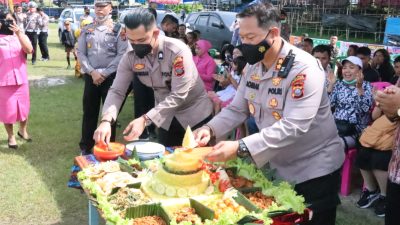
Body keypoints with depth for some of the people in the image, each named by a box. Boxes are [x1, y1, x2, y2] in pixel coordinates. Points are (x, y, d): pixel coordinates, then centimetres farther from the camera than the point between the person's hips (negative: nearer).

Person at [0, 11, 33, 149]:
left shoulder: (21, 36, 5)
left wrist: (18, 32, -22)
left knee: (23, 107, 13)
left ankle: (23, 131, 38)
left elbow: (29, 50, -13)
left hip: (21, 78, 2)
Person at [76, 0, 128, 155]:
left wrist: (104, 73, -13)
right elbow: (80, 53, 5)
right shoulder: (86, 30, 8)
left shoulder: (118, 30, 0)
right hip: (91, 77, 2)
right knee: (89, 113, 8)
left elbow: (122, 54, -8)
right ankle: (86, 147, 19)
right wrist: (92, 72, -9)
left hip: (111, 77, -2)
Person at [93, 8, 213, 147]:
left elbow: (178, 95, -30)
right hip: (165, 117, 4)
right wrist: (106, 120, -33)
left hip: (194, 114, -4)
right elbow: (116, 91, -14)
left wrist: (145, 120, -38)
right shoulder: (130, 58, -14)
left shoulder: (177, 51, -29)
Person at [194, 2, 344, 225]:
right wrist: (210, 129, -18)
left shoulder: (304, 69, -26)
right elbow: (237, 109, 2)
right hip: (277, 166, 7)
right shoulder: (254, 67, -1)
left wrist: (240, 148, -40)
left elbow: (293, 127, -34)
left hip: (314, 170, -7)